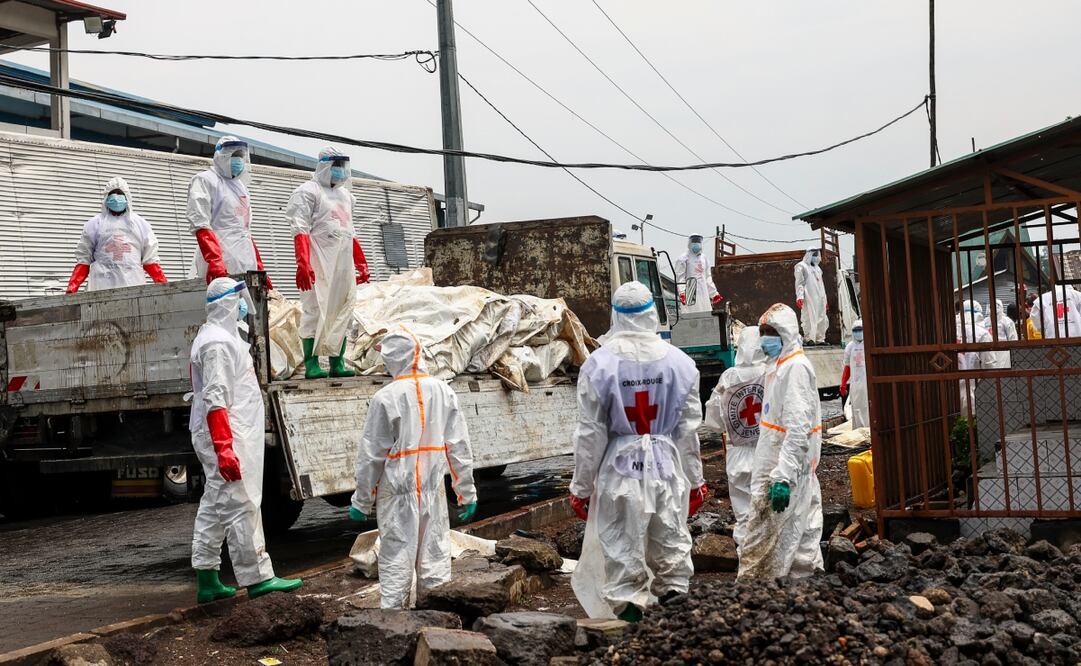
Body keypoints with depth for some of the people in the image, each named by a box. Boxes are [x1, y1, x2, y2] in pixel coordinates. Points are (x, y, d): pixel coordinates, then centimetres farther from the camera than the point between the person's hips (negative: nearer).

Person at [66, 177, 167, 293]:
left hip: (134, 286, 1)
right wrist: (72, 288, -1)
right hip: (103, 287, -1)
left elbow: (150, 260, 16)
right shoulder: (94, 224, 15)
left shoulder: (140, 224, 19)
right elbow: (83, 260, 12)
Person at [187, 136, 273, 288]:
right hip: (222, 268, -7)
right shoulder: (205, 180, 1)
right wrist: (215, 261, -25)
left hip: (248, 269, 7)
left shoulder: (241, 186, 25)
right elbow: (200, 226, -12)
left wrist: (260, 269, 21)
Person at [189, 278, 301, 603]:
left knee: (214, 507, 12)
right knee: (241, 505, -8)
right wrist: (223, 448, -27)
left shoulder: (222, 336, 19)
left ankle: (207, 580, 17)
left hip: (223, 437, 11)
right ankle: (257, 578, -6)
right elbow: (215, 399, -23)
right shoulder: (217, 342, -15)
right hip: (225, 437, -11)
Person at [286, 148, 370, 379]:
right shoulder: (308, 192, -1)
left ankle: (337, 364, 10)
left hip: (344, 263, 8)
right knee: (315, 310, -8)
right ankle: (311, 364, -8)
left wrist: (361, 262, 26)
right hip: (319, 264, -8)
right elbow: (300, 230, -10)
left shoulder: (345, 194, 24)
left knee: (342, 313, 6)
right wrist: (302, 263, -22)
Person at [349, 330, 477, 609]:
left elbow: (371, 455, -6)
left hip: (397, 491, -3)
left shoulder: (385, 398, -11)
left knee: (396, 558, 4)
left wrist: (361, 500, 4)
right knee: (435, 556, 12)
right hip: (433, 490, 3)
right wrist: (467, 492, 10)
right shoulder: (443, 391, -1)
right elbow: (459, 446, 2)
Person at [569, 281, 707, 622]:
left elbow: (590, 433, -6)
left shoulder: (599, 364, -9)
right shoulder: (680, 362, -2)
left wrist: (581, 485, 4)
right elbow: (689, 428, 4)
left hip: (620, 469, -2)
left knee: (622, 552, 8)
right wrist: (695, 479, 14)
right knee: (672, 546, 14)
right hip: (667, 467, 2)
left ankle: (630, 613, 10)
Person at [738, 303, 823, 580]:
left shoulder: (796, 367, -15)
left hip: (787, 468, -10)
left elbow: (798, 428, -23)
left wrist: (783, 476, -27)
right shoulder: (778, 365, 17)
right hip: (772, 467, 10)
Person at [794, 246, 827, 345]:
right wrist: (799, 297, -19)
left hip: (820, 299, 8)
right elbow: (799, 283, -7)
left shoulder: (817, 268, 25)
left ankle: (820, 339, 10)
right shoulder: (801, 267, 2)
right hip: (809, 298, -8)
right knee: (809, 318, -13)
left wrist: (825, 300, 24)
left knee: (821, 318, 5)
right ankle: (809, 338, -14)